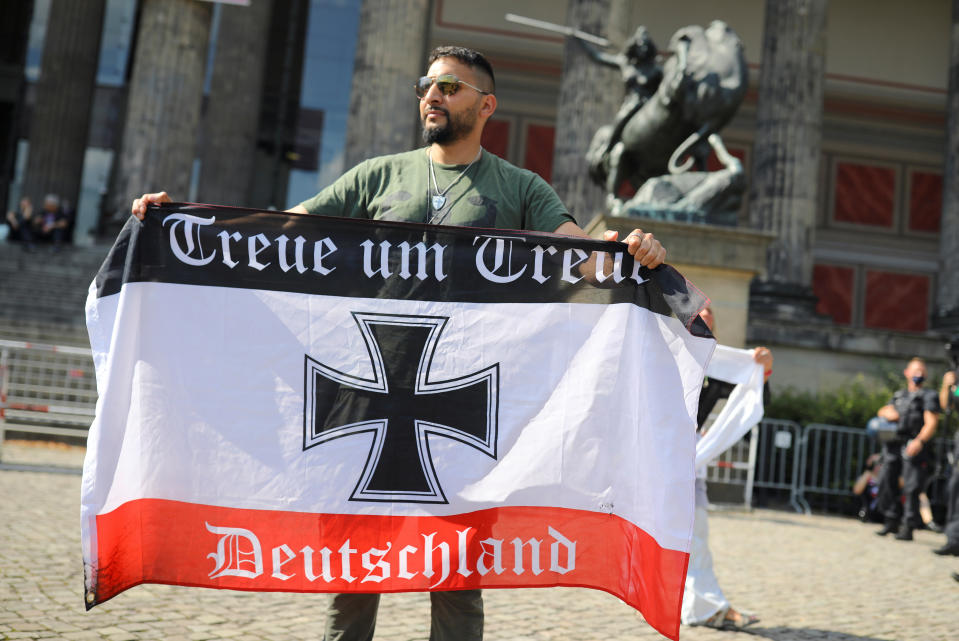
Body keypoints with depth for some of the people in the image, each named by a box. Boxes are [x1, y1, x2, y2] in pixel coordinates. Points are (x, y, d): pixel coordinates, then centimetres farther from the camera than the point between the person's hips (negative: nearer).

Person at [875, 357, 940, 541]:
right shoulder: (899, 396, 24)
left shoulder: (928, 396, 5)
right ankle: (891, 521, 17)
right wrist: (888, 412, 2)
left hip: (913, 447, -6)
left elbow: (931, 423, -7)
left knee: (911, 488, -10)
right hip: (893, 445, 6)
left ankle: (908, 527, -8)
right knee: (887, 483, 5)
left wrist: (920, 441, -23)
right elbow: (882, 411, 28)